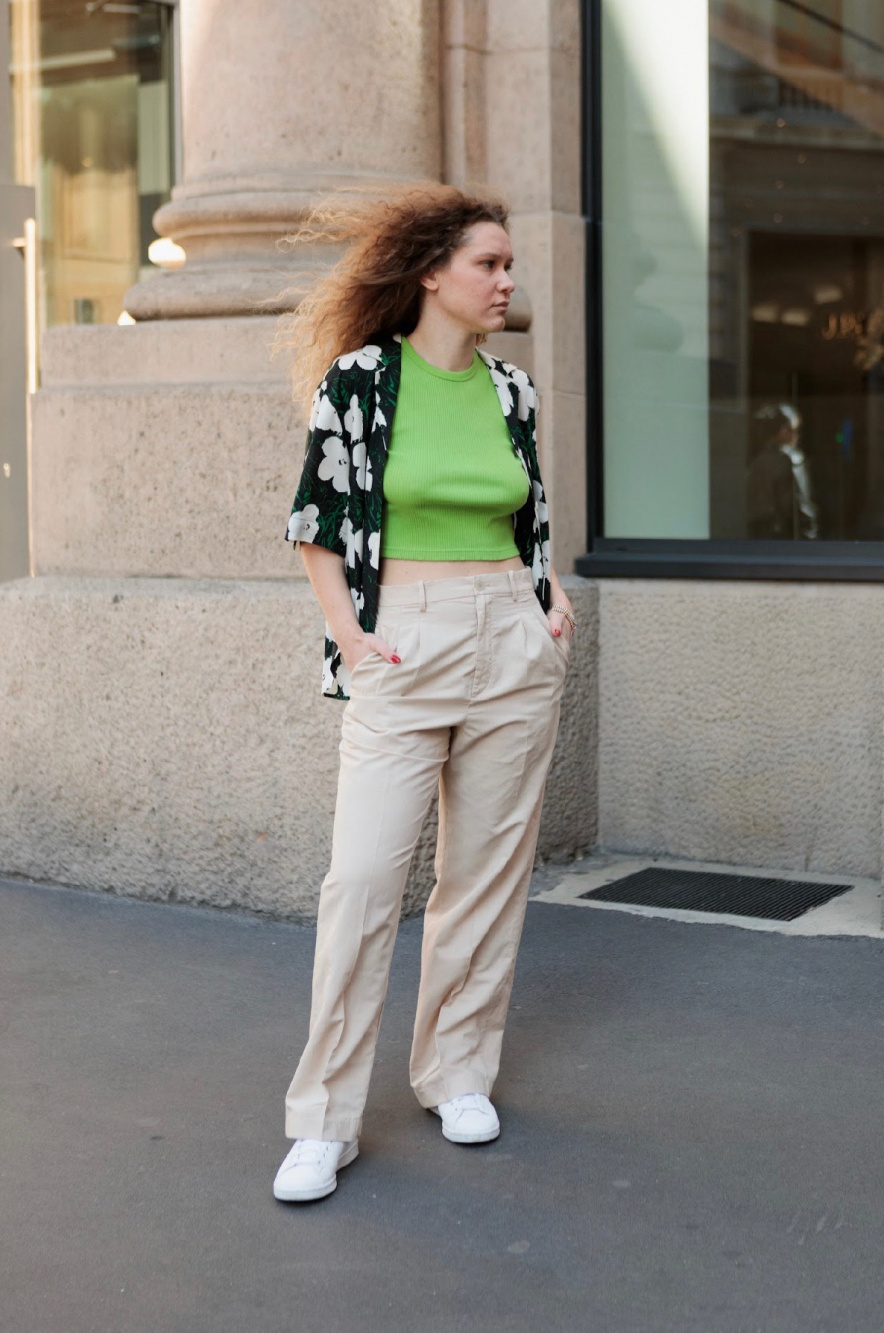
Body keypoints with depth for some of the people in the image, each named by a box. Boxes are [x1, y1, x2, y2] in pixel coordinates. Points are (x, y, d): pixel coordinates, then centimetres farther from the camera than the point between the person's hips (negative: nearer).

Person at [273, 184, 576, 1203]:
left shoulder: (511, 389, 9)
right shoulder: (360, 376, -3)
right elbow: (316, 521, 2)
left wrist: (553, 601, 7)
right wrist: (349, 634, -7)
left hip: (513, 649, 4)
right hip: (403, 649, -4)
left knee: (488, 870, 8)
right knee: (363, 876, -9)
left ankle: (458, 1074, 25)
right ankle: (325, 1120, 0)